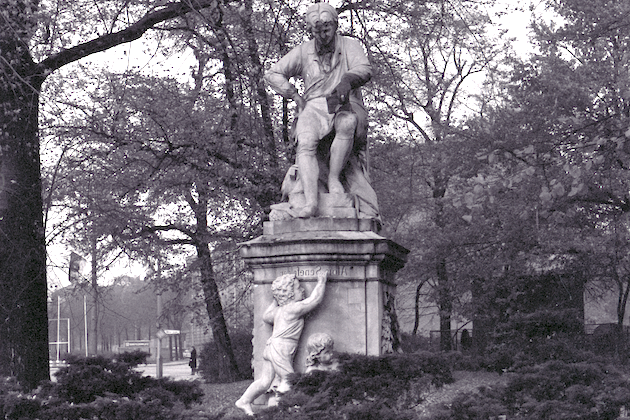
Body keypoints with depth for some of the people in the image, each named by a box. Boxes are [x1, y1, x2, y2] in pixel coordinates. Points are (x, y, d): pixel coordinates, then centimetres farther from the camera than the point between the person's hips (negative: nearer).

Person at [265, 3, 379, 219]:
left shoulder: (350, 45, 10)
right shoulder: (303, 51, 15)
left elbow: (364, 70, -9)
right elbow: (272, 74, 17)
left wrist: (347, 79, -31)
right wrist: (294, 95, 4)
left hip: (347, 106, -1)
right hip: (315, 108, 1)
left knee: (346, 124, -38)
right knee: (306, 143, -31)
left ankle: (334, 178, -30)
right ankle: (310, 201, -43)